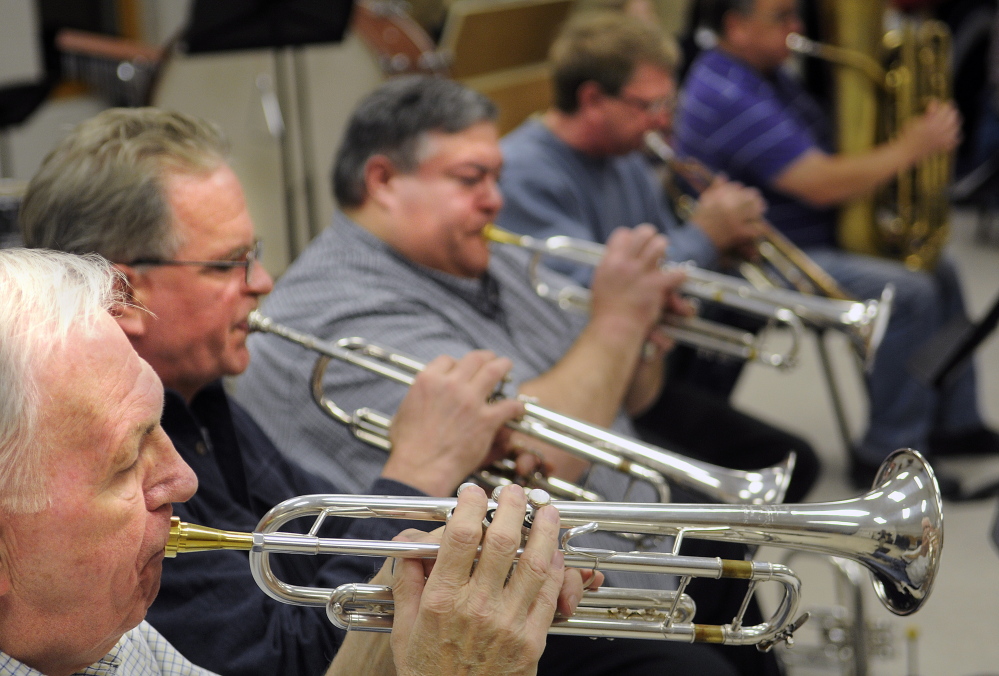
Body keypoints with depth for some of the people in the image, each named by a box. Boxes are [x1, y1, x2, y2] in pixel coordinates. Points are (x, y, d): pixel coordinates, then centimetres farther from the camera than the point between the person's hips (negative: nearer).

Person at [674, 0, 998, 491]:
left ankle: (954, 424, 20)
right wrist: (911, 147, -17)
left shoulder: (764, 73, 10)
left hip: (815, 238, 11)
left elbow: (819, 158, 18)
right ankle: (887, 455, -13)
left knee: (940, 273, 11)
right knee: (910, 295, -23)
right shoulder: (730, 97, -25)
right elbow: (820, 185, -28)